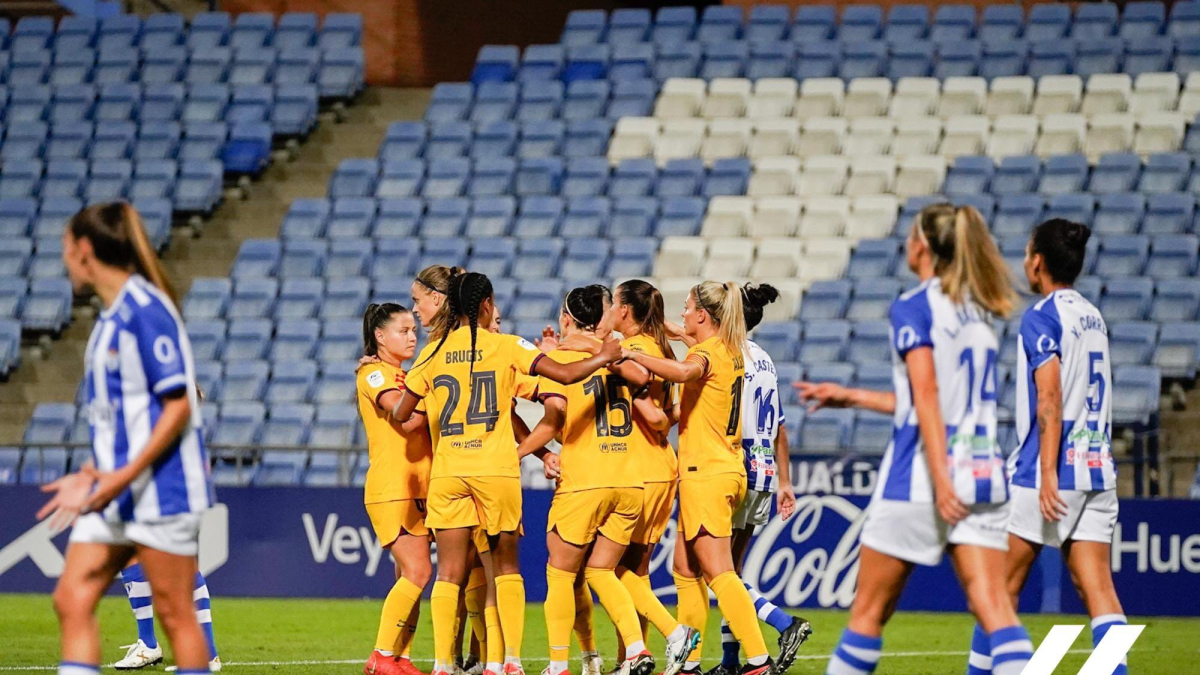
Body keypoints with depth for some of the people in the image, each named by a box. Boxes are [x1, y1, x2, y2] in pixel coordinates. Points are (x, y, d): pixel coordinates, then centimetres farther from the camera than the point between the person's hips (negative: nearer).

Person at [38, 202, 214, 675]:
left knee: (174, 612, -3)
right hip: (114, 493, 9)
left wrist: (126, 475, -21)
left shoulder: (146, 310, -13)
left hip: (161, 489, -9)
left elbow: (178, 406, -17)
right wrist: (93, 476, 14)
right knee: (72, 599, 1)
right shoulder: (109, 317, 14)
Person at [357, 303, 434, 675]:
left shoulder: (407, 377, 21)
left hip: (418, 488, 8)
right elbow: (405, 418, -20)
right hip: (390, 487, -8)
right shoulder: (373, 373, -6)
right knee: (417, 572, -14)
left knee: (409, 576, 4)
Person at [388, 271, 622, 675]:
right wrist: (604, 357, 9)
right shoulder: (506, 346, -1)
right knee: (506, 566, 11)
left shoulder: (434, 353, 5)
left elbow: (400, 414, 8)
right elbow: (565, 374, -8)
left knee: (449, 573, 2)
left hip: (447, 473, 1)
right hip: (497, 471, -1)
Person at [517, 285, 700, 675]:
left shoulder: (557, 358, -2)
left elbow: (556, 416, -17)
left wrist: (516, 453, -8)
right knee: (600, 571, 14)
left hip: (582, 482, -5)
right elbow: (655, 416, 11)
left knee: (560, 573, 8)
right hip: (629, 480, 5)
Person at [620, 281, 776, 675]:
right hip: (727, 469, 9)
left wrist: (632, 355, -35)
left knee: (719, 572, -11)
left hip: (706, 475, -9)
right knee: (685, 568, 14)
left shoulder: (707, 352, -14)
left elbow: (684, 372, -39)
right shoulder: (732, 353, 14)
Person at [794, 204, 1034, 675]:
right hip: (984, 473, 6)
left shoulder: (913, 308, -5)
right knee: (992, 605, -6)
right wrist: (851, 397, 29)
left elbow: (927, 396, -16)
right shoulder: (977, 311, 17)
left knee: (870, 610, 6)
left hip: (919, 478, -6)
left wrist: (941, 478, -22)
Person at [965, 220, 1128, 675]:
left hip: (1054, 471, -7)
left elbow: (1049, 400, -17)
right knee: (1097, 587, -2)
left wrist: (1048, 473, -21)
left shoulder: (1042, 316, -8)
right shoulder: (1094, 317, 15)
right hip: (1097, 471, 7)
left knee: (1004, 584, 4)